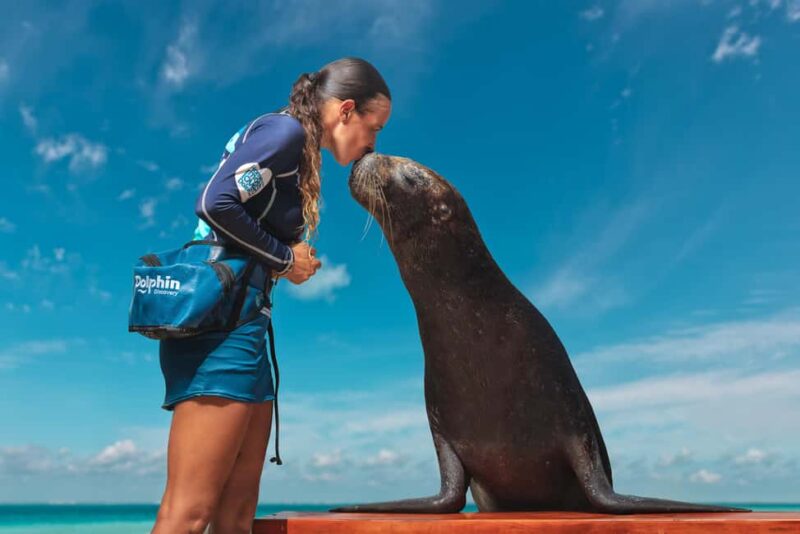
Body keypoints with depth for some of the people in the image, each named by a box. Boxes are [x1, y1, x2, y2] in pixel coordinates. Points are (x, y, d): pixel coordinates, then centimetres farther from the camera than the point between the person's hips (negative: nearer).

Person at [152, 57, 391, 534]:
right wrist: (284, 257, -8)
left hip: (242, 326, 9)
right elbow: (215, 203, -18)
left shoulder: (300, 152, 21)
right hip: (220, 320, -9)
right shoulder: (284, 129, -5)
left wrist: (293, 261, 3)